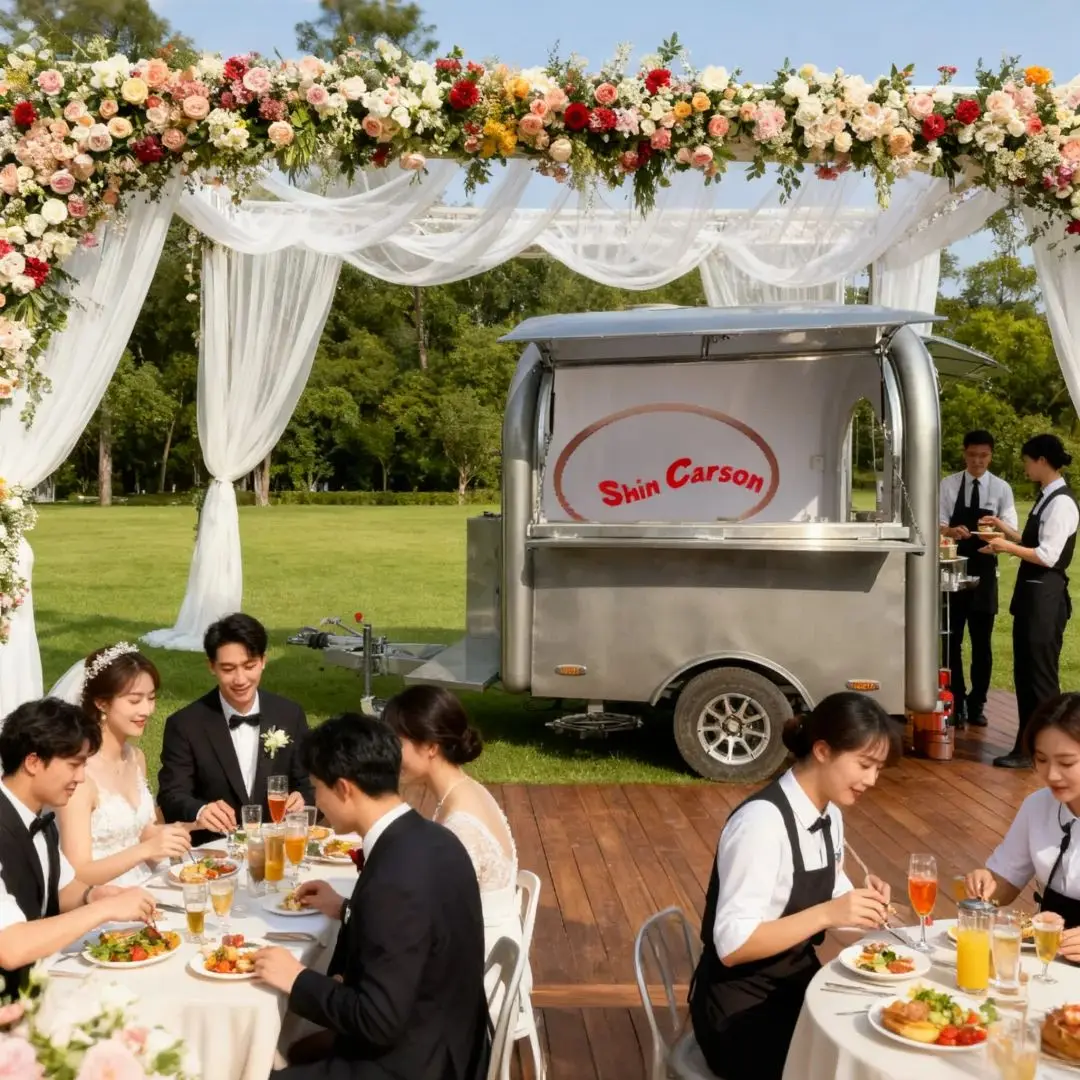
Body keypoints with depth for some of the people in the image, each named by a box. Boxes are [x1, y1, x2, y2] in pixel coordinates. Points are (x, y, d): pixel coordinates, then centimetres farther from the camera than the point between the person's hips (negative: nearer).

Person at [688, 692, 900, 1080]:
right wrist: (828, 914, -30)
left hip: (798, 984, 8)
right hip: (742, 1010, -7)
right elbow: (732, 945, -26)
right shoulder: (762, 820, -24)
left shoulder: (829, 814, 3)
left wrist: (861, 905, -10)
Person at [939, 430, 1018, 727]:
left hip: (984, 571, 0)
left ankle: (976, 704, 17)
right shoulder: (949, 485, -1)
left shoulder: (1001, 488, 0)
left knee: (982, 642, 7)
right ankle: (956, 701, 17)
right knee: (952, 639, 6)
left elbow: (1010, 530, -6)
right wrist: (951, 531, -27)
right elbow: (938, 524, -5)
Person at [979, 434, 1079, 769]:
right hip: (1031, 592, 10)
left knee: (1042, 675, -2)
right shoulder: (1046, 498, 13)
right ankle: (1028, 744, 24)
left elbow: (1048, 555, -21)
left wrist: (1008, 547, -17)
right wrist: (1005, 528, 15)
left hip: (1046, 595, -10)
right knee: (1024, 672, 15)